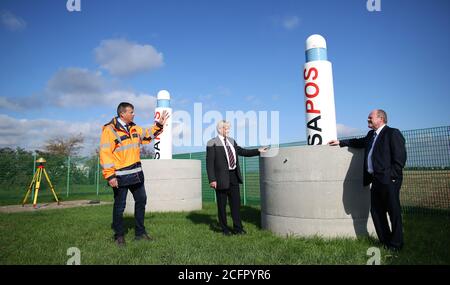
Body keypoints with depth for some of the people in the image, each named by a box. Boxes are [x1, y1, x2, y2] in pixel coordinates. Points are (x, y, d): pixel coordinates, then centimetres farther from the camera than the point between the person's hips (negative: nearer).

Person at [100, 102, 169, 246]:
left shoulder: (134, 128, 11)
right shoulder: (109, 130, -13)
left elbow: (147, 135, 28)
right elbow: (105, 154, -17)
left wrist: (159, 125, 18)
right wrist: (110, 175, -21)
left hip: (136, 174, 8)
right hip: (120, 176, -8)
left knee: (141, 200, 14)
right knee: (119, 206, 5)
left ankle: (140, 232, 28)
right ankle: (119, 235, 23)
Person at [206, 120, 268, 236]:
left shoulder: (231, 141, 13)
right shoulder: (212, 143, -7)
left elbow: (243, 152, 23)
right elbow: (209, 163, -10)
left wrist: (258, 151, 17)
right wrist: (212, 179, -17)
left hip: (233, 176, 6)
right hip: (222, 178, -5)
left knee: (236, 202, 9)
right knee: (222, 204, 6)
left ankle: (237, 228, 20)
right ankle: (224, 229, 22)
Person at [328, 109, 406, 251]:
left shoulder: (393, 133, -8)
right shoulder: (371, 134, 17)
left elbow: (400, 158, -13)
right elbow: (360, 142, 35)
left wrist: (391, 176, -16)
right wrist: (340, 142, 35)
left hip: (388, 180, -9)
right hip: (376, 180, 9)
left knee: (394, 211, 2)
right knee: (376, 211, 12)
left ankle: (396, 244, 14)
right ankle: (385, 241, 25)